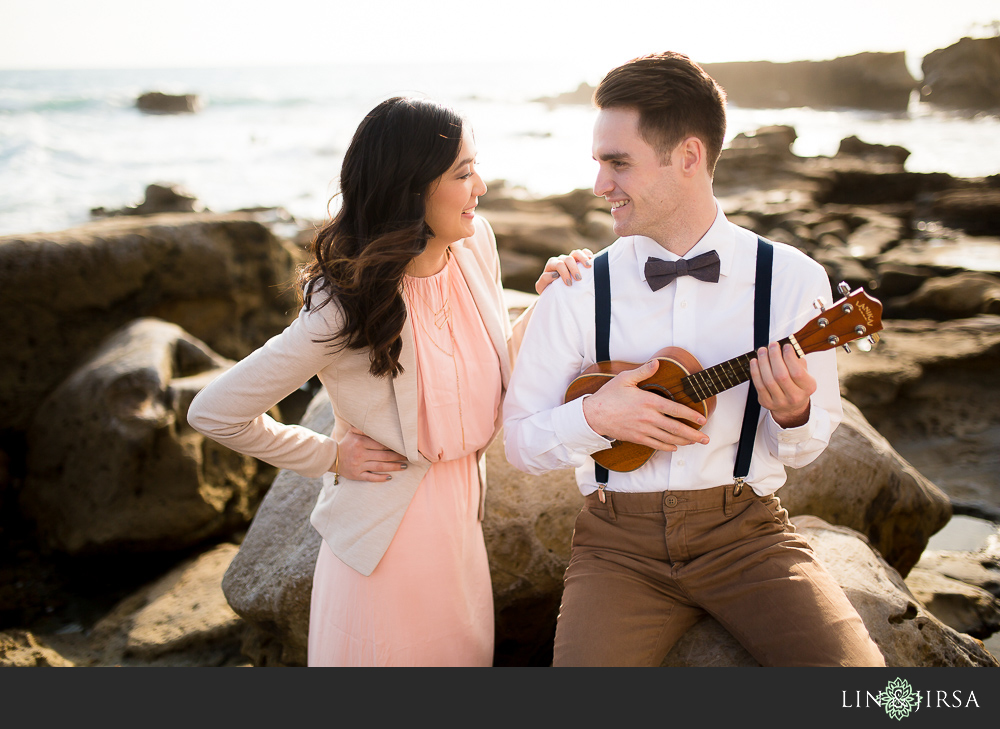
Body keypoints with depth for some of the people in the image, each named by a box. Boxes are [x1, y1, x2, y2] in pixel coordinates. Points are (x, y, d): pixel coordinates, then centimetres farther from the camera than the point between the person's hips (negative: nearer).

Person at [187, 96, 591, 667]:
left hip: (464, 513, 6)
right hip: (389, 530, -6)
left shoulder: (476, 241, -4)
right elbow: (213, 412, -18)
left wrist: (546, 303, -6)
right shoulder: (345, 305, -23)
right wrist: (330, 456, -9)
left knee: (470, 654, 20)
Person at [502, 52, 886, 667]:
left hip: (745, 529, 1)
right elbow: (521, 442, 4)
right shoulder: (577, 291, -2)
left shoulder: (793, 280, -2)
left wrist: (792, 415, -15)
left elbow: (806, 450, 7)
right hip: (621, 538, 0)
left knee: (848, 662, -22)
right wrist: (592, 415, -15)